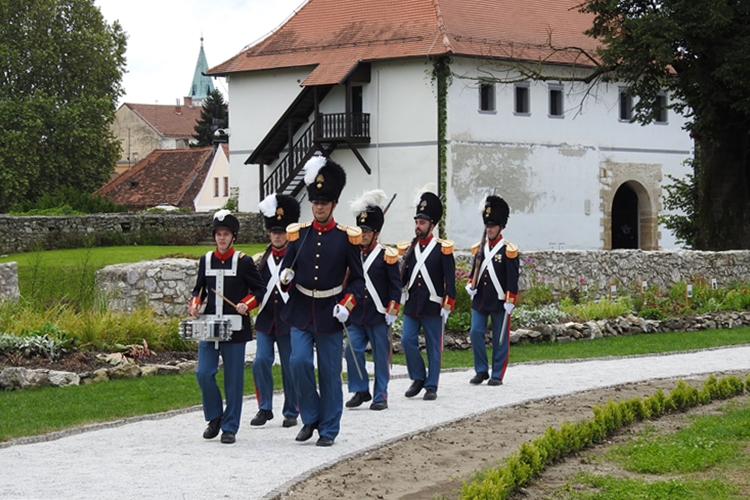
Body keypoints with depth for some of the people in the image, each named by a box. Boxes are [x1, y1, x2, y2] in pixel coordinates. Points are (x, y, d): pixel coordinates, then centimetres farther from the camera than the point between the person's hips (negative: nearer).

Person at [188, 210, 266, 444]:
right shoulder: (206, 260, 8)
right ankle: (215, 417, 16)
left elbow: (260, 289, 0)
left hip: (235, 328, -3)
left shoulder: (243, 261, -3)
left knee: (233, 379, 1)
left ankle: (230, 427, 8)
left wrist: (246, 304, -17)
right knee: (204, 373, -4)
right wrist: (195, 304, -2)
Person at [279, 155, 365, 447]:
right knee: (299, 361, -13)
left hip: (330, 313, -2)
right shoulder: (298, 234, 4)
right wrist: (286, 277, -12)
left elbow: (358, 279, 2)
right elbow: (287, 270, 12)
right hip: (301, 312, 2)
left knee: (330, 372, 3)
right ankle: (310, 417, 6)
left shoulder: (347, 238, -2)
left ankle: (329, 430, 13)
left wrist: (346, 305, -13)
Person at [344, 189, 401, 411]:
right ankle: (361, 390, 9)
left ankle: (381, 396, 10)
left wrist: (392, 311, -8)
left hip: (378, 317, -4)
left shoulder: (387, 256, -4)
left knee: (381, 356, 3)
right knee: (352, 351, -4)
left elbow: (396, 285, -3)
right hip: (356, 316, 4)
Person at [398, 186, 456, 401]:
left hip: (433, 308, -4)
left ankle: (431, 386, 10)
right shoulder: (408, 248, 8)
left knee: (433, 348, 3)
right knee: (407, 341, -4)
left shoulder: (442, 249, -5)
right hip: (411, 306, 4)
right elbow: (402, 277, 12)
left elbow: (450, 280, -6)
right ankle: (418, 378, 13)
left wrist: (447, 306, -10)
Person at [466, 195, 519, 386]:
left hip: (499, 302, -5)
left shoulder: (508, 250, -7)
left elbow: (512, 278, -9)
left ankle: (497, 375, 10)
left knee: (500, 339, 3)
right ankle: (481, 371, 11)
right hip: (479, 300, 5)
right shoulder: (480, 248, 8)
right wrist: (470, 284, 0)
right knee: (475, 333, -1)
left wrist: (510, 301, -12)